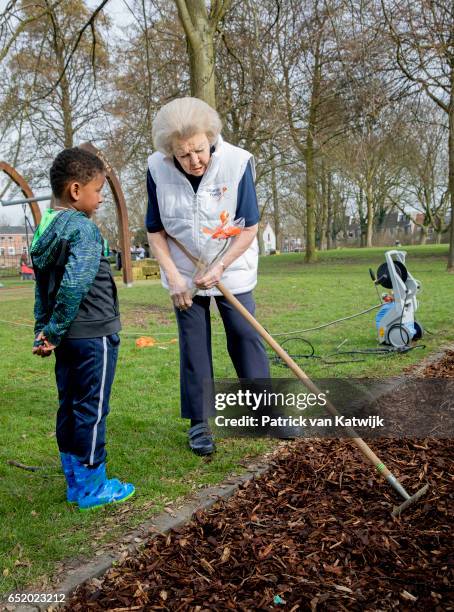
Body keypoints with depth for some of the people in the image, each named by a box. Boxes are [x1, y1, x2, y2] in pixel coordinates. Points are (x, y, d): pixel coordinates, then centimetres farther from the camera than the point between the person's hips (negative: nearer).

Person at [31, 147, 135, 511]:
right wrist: (55, 331, -16)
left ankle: (75, 483, 27)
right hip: (94, 334, -9)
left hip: (67, 335, 9)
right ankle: (91, 487, 14)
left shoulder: (45, 229, 10)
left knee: (69, 408, 15)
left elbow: (42, 286, 12)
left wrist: (44, 330, 14)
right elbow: (74, 284, -26)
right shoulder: (83, 228, -17)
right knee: (92, 410, 2)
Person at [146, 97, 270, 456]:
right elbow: (155, 229, -4)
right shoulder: (158, 169, -16)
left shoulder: (237, 162, -21)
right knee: (194, 346, 6)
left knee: (246, 336, 2)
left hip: (232, 270, -1)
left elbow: (249, 227, -13)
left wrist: (219, 268, -20)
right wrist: (173, 276, -11)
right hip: (185, 274, 1)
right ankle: (200, 422, 17)